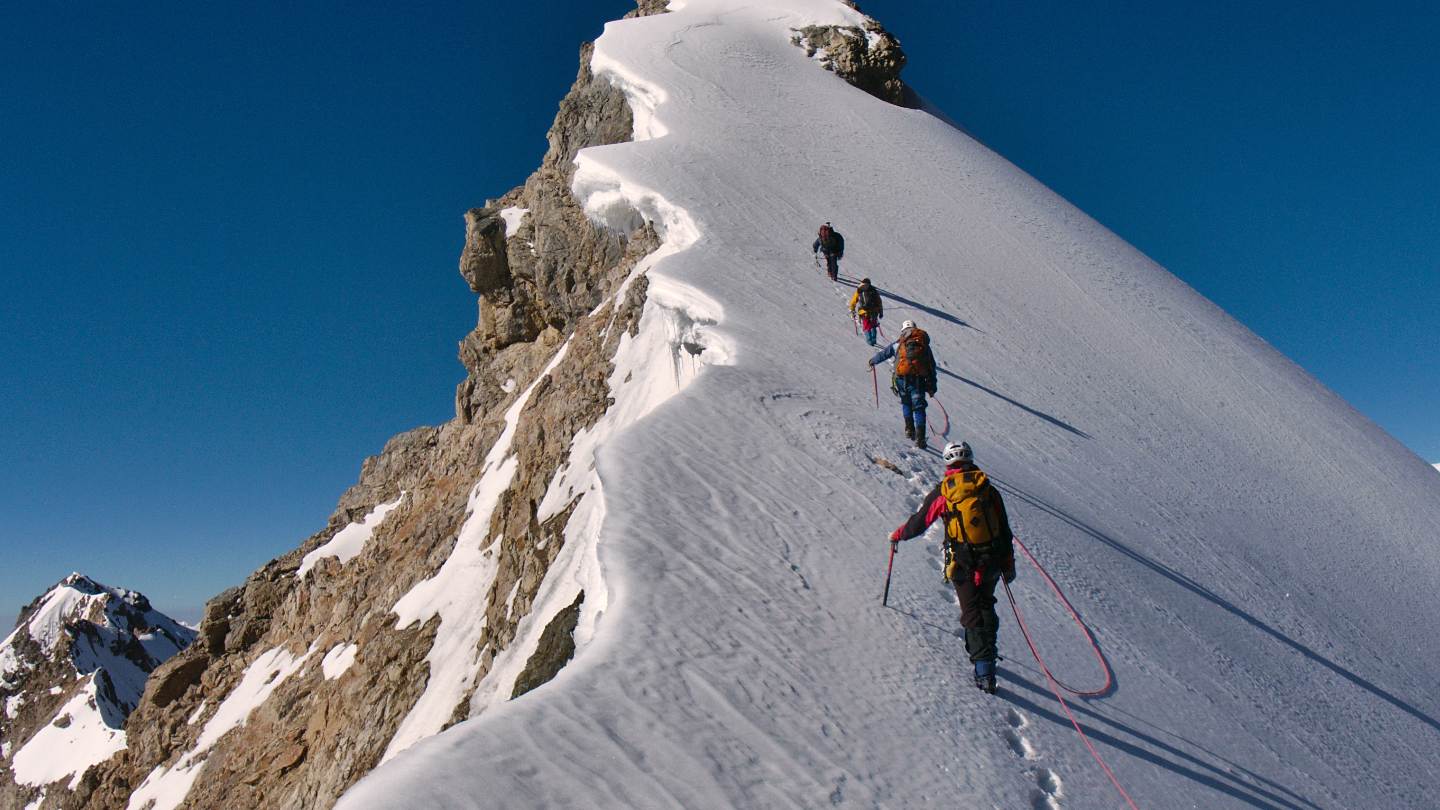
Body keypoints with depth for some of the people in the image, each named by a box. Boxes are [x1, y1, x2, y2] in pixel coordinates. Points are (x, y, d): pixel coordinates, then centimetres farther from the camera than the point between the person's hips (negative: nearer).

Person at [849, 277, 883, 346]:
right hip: (874, 311, 1)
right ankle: (873, 339, 0)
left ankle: (869, 340, -4)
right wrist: (881, 312, 19)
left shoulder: (858, 291, 12)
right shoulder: (874, 290, 14)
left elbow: (853, 302, 14)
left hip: (864, 312, -1)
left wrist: (852, 311, 27)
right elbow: (879, 302, 12)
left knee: (866, 327, 10)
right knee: (873, 326, 17)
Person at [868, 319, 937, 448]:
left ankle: (909, 428, 4)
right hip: (919, 379, 0)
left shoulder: (899, 344, 14)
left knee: (906, 403, 23)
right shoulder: (924, 344, 17)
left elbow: (884, 353, 23)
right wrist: (932, 385, 19)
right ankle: (920, 437, -11)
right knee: (918, 407, 4)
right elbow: (932, 367, 15)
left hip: (902, 379, 0)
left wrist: (873, 361, 43)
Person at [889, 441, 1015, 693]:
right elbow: (1005, 531, 8)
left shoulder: (942, 492, -4)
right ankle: (986, 649, 28)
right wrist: (1009, 565, 18)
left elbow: (919, 522, 4)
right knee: (986, 605, 25)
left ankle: (984, 673, -3)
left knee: (972, 613, 3)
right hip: (992, 563, 3)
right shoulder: (989, 490, 4)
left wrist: (897, 535, 23)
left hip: (963, 565, -3)